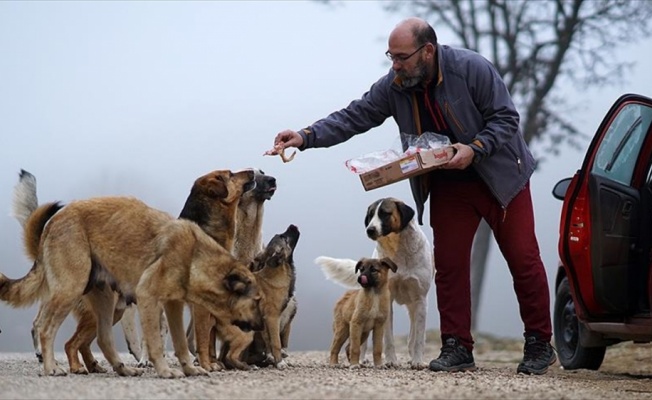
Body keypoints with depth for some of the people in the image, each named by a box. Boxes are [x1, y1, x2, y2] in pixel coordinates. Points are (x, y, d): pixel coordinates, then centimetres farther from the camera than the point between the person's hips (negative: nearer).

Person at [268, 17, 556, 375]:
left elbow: (506, 117, -17)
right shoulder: (393, 86, -9)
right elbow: (353, 117, -10)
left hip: (499, 177, -4)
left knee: (524, 260, -1)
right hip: (447, 187, 4)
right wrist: (306, 137, -22)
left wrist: (474, 149, -30)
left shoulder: (471, 69, -22)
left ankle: (539, 345, 8)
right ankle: (457, 348, 6)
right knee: (449, 265, -1)